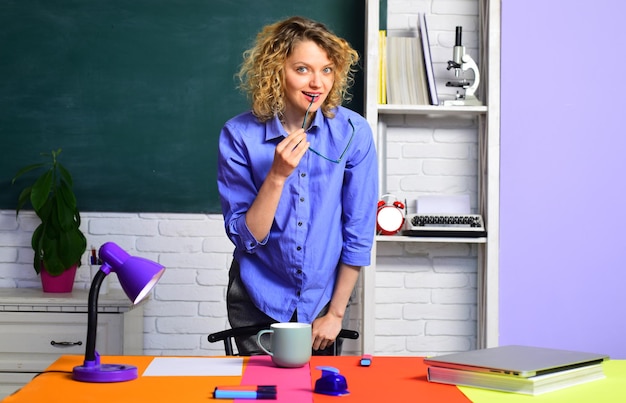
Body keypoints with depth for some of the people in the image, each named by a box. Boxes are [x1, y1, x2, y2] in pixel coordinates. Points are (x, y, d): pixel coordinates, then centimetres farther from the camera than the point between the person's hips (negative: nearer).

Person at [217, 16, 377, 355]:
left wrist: (335, 312, -5)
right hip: (259, 301, -1)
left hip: (324, 298, 1)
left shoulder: (352, 132, -13)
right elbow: (246, 238, -14)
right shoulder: (239, 135, -14)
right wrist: (277, 176, -28)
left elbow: (359, 232, -7)